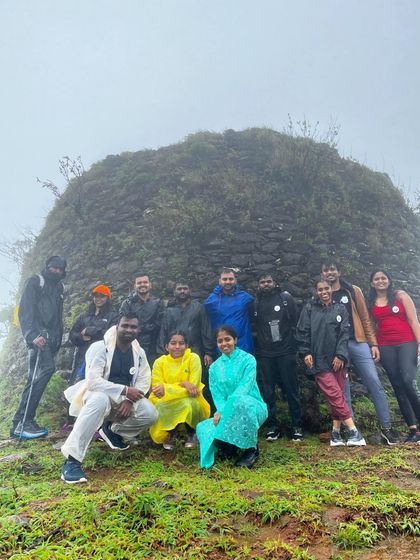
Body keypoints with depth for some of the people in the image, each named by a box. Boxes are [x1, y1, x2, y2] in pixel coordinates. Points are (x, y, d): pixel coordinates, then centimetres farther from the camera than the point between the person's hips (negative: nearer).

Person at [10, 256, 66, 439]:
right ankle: (22, 422, -21)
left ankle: (22, 422, 9)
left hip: (50, 338, 7)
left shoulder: (59, 288, 24)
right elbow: (25, 310, -9)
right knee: (47, 368, -23)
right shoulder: (35, 282, 3)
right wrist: (32, 335, -22)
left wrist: (58, 340, 18)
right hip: (38, 335, -7)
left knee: (36, 377, 4)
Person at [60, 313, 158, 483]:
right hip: (98, 393, -5)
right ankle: (71, 460, -36)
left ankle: (112, 430, 12)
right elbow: (93, 380, -26)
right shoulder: (100, 347, -17)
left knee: (150, 414, -18)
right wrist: (124, 390, -31)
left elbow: (144, 381, -4)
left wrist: (129, 400, -23)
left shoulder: (139, 352, 0)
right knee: (100, 400, -41)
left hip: (125, 397, 5)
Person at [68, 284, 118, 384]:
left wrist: (89, 330, -5)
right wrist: (82, 337, -8)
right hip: (81, 357, 4)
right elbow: (71, 335, 14)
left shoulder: (113, 316, 8)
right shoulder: (84, 316, 21)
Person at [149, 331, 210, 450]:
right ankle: (171, 433, 6)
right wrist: (183, 384, -25)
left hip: (190, 404, -1)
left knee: (187, 403, -33)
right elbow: (157, 389, -14)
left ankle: (191, 433, 1)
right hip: (167, 406, 1)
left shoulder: (193, 358, -12)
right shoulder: (159, 362, -7)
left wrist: (167, 389, -26)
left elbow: (193, 387, -17)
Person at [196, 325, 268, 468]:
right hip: (228, 413, 4)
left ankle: (252, 448, -18)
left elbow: (244, 388, -18)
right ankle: (229, 445, 8)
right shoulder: (215, 367, 8)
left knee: (239, 401, -38)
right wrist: (221, 411, -22)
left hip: (252, 408, -4)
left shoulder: (248, 359, -6)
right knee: (203, 429, -21)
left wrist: (223, 412, -26)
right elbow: (216, 395, 0)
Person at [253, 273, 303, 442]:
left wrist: (294, 344, -1)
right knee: (268, 390, 6)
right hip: (264, 353, 2)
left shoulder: (285, 298, 1)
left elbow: (295, 322, 2)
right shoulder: (255, 303, 6)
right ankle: (272, 425, 17)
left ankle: (296, 426, 14)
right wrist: (257, 346, 9)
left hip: (285, 351, -2)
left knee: (291, 389, 3)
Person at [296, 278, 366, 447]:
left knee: (337, 396, 3)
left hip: (337, 359, 2)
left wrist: (340, 355, -7)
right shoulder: (309, 309, 6)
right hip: (318, 360, -2)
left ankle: (336, 432, 12)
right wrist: (305, 353, -4)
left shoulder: (340, 309, 9)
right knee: (335, 395, -8)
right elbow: (302, 332, 4)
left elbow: (344, 333, 3)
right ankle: (353, 430, -4)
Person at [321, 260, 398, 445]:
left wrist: (373, 343, 2)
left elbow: (365, 319, 7)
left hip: (357, 342, 0)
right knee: (343, 389, 5)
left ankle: (386, 427, 7)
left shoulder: (353, 291, 8)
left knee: (374, 383, -4)